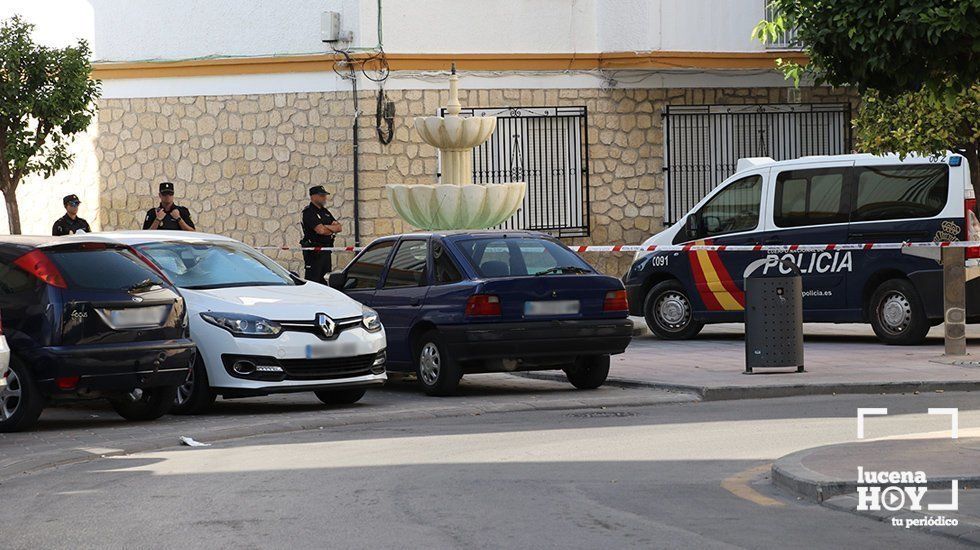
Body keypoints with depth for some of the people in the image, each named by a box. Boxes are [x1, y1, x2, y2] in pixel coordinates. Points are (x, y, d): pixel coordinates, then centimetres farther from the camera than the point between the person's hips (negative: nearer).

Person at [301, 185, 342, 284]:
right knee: (312, 280, -10)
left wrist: (327, 227, -10)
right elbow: (320, 230, -20)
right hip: (314, 252, -8)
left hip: (326, 252, 8)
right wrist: (332, 230, 0)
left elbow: (339, 227, 10)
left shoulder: (325, 212, 17)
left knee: (325, 282, 9)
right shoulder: (309, 212, -10)